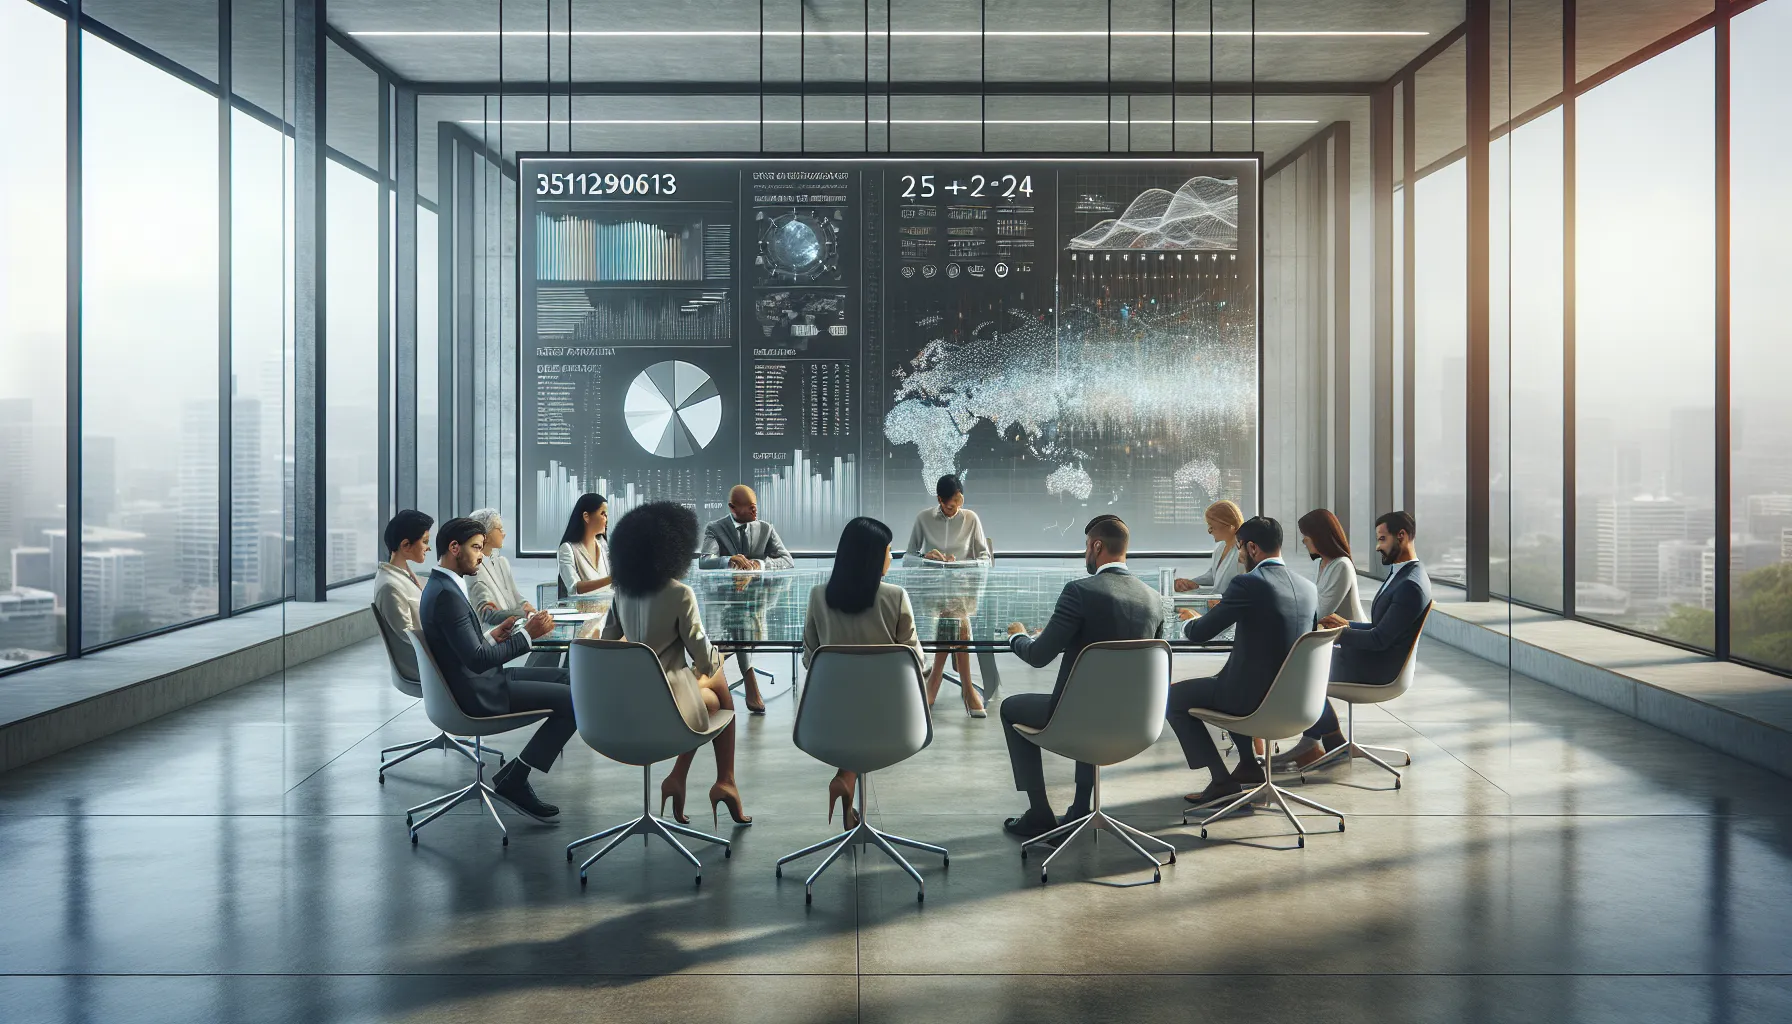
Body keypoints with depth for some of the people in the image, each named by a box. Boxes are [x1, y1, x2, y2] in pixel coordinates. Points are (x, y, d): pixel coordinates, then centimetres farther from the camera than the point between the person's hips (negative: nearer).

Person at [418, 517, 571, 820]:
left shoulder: (440, 586, 11)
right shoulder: (447, 594, -22)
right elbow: (477, 659, -26)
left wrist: (492, 637, 6)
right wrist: (527, 634, -23)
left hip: (477, 681, 11)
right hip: (478, 692, -10)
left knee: (562, 677, 15)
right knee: (575, 700, -13)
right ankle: (513, 780, -2)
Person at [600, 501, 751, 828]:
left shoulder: (622, 591, 2)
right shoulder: (679, 594, -19)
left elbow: (607, 640, 11)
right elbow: (700, 649, -14)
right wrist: (714, 660, 10)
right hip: (668, 699, -7)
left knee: (718, 682, 29)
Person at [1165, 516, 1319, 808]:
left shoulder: (1247, 583, -18)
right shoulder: (1309, 587, 4)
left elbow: (1199, 633, -13)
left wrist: (1190, 622, 11)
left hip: (1253, 696, -8)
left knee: (1173, 696, 11)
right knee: (1226, 679, 35)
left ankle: (1222, 781, 8)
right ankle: (1248, 765, 32)